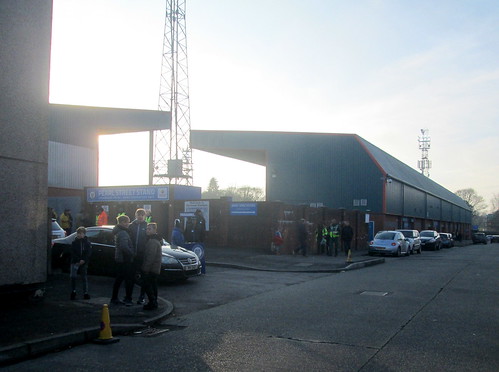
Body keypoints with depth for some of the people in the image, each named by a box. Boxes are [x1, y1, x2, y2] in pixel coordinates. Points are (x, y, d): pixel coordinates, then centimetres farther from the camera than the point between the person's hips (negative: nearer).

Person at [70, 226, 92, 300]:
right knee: (73, 276, -11)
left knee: (84, 278, 4)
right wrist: (78, 260, -13)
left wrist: (83, 260, -14)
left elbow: (89, 253, 0)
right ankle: (73, 292, 3)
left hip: (84, 263, 0)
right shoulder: (74, 242, 4)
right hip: (75, 262, 0)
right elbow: (73, 253, -1)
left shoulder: (87, 243, 4)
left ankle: (86, 293, 8)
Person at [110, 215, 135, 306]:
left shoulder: (119, 232, 13)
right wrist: (132, 254, -18)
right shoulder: (123, 233, -19)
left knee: (119, 279, 15)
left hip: (119, 259, 10)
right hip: (125, 260, -10)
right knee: (129, 280, -2)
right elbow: (124, 247, -29)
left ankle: (114, 298, 20)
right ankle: (128, 299, 2)